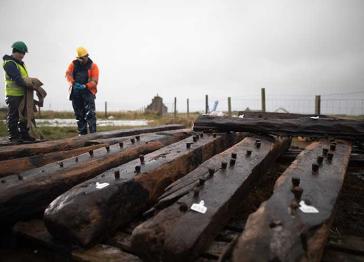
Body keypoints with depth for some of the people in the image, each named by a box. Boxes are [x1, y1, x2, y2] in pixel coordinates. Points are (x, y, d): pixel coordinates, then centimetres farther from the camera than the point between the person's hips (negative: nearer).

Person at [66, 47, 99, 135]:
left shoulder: (93, 66, 1)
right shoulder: (74, 64, 12)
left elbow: (94, 81, -8)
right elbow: (68, 74, 0)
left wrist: (85, 86, -23)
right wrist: (74, 83, -19)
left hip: (88, 92, -4)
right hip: (76, 92, 4)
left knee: (90, 114, -14)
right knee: (79, 114, 9)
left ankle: (93, 133, -13)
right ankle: (82, 133, 19)